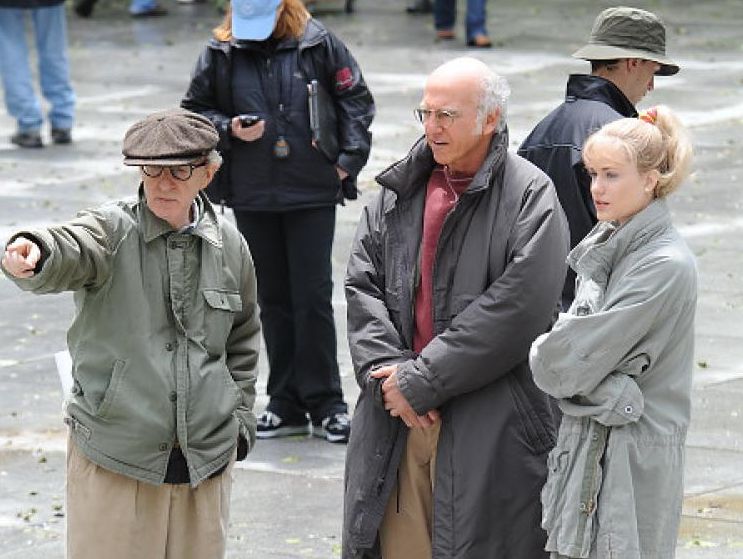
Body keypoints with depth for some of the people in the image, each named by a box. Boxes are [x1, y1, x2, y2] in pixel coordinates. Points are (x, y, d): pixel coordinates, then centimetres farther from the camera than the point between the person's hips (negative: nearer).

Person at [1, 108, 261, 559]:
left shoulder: (229, 247, 6)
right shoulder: (112, 232, -7)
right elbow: (67, 251, -31)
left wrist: (239, 419, 17)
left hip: (207, 462, 4)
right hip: (115, 463, -3)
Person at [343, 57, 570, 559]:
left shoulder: (530, 197, -7)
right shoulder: (399, 192, 11)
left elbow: (516, 310, -15)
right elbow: (362, 285, 8)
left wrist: (421, 380, -14)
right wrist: (389, 374, -8)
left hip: (490, 426, -5)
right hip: (396, 421, 5)